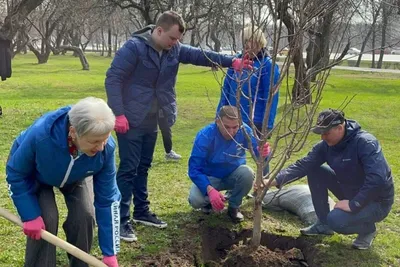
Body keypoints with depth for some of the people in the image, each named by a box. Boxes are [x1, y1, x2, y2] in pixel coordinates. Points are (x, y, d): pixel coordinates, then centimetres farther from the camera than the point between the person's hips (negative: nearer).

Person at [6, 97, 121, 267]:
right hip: (34, 176, -2)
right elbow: (16, 174, -23)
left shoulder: (106, 147, -36)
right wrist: (30, 215, -25)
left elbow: (107, 199, -25)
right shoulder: (40, 134, -44)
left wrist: (110, 253, -21)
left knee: (84, 215, -15)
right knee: (46, 219, -19)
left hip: (77, 176, 2)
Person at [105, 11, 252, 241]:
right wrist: (118, 113, -22)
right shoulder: (134, 47, -17)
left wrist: (232, 61, -16)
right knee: (128, 169, -4)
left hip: (151, 122, 7)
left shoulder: (174, 50, 4)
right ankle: (121, 220, 4)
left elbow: (200, 55, -3)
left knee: (143, 168, 16)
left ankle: (142, 212, 29)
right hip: (130, 121, -7)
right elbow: (113, 78, -18)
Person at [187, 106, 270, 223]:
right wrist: (210, 190, -45)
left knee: (247, 173, -32)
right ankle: (209, 201, 10)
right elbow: (194, 169, -29)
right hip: (210, 177, -2)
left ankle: (234, 207, -3)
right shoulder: (205, 136, -28)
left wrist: (263, 153, -47)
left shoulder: (245, 131, -22)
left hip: (234, 174, 2)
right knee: (195, 200, -29)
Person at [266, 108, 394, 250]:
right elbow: (303, 165, -14)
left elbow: (378, 179, -37)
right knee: (314, 170, -5)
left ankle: (368, 229, 3)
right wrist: (275, 180, -27)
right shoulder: (326, 145, -8)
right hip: (350, 192, 7)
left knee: (335, 220, -31)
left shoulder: (365, 143, -28)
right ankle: (323, 223, 7)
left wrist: (353, 204, -31)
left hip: (377, 201, -7)